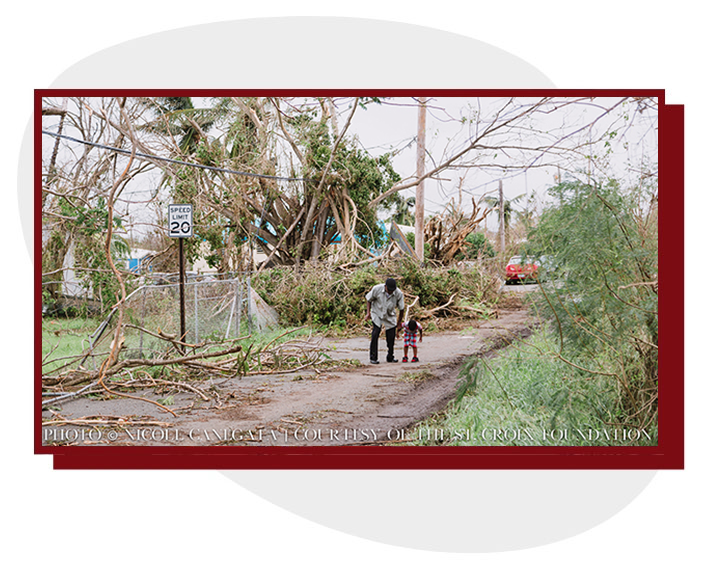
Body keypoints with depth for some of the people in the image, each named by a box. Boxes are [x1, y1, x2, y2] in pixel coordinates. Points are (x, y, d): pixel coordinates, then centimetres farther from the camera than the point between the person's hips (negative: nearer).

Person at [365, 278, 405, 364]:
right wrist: (368, 312, -13)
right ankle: (373, 357, -8)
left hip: (390, 316, 2)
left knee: (391, 337, 2)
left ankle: (390, 357, 20)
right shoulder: (377, 289, -22)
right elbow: (369, 299, -4)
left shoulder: (399, 294, -19)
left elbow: (401, 308, -5)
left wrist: (399, 322, 2)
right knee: (375, 334, -16)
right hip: (377, 314, -2)